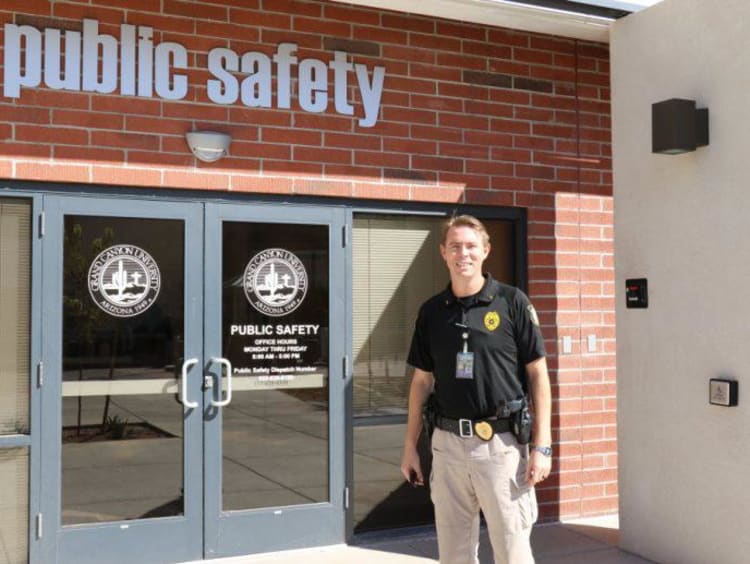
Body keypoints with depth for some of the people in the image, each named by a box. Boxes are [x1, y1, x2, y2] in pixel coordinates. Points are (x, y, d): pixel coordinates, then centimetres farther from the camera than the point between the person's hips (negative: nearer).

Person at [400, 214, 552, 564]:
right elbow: (422, 381, 13)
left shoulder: (512, 302, -3)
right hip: (448, 443, 4)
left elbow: (537, 374, -2)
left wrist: (542, 445, -8)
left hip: (502, 444, -3)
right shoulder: (431, 311, 8)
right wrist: (410, 446, 10)